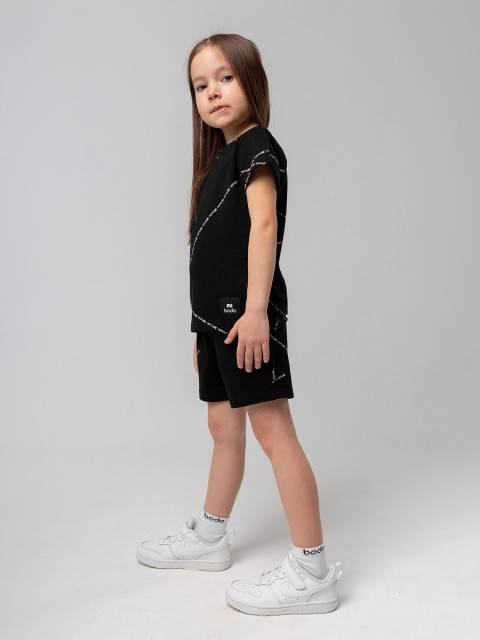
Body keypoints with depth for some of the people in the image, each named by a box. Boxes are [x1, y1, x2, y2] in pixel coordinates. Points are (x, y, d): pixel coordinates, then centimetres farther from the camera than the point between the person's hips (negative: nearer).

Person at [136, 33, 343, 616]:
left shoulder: (256, 145, -4)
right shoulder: (221, 160, 21)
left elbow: (264, 225, -17)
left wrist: (255, 310, -26)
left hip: (246, 313, -9)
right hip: (217, 313, 9)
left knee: (272, 430, -10)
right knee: (223, 426, 17)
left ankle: (311, 572, -5)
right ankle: (209, 536, 32)